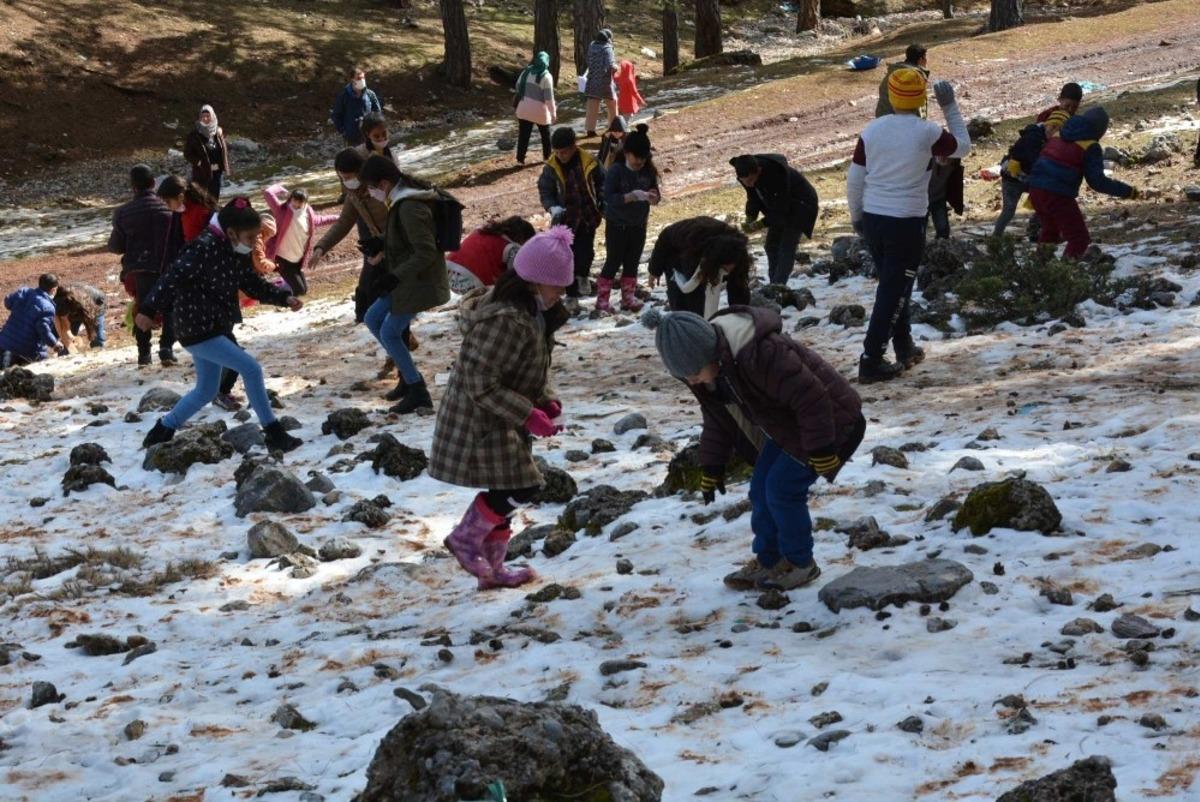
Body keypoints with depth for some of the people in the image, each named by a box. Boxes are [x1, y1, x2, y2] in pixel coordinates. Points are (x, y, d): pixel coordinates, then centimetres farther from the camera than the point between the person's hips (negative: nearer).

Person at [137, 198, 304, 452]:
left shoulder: (236, 255, 7)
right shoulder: (203, 249, -21)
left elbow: (255, 285, 12)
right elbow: (173, 278, -23)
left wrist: (284, 298, -2)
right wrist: (149, 309, -26)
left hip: (214, 330, 10)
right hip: (197, 330, -10)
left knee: (206, 391, 20)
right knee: (251, 369, -14)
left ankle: (163, 431, 34)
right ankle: (273, 434, -8)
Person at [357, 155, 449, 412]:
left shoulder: (410, 208, -25)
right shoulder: (401, 201, 6)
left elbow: (426, 253, -26)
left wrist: (396, 276, -26)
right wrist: (378, 247, 7)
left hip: (419, 282, -10)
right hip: (407, 280, 10)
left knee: (389, 333, -4)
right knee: (372, 319, 16)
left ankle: (418, 393, 4)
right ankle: (408, 375, 23)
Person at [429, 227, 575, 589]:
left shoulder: (532, 312, 5)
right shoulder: (505, 321, -28)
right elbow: (480, 383, -28)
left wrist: (546, 400, 2)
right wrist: (528, 415, -28)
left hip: (501, 423, 10)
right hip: (480, 423, -10)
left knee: (506, 492, 16)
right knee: (520, 488, -10)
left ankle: (491, 567, 29)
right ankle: (466, 538, 11)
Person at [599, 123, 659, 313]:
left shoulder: (648, 172, -3)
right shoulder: (616, 171, -17)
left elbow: (656, 196, 4)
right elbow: (609, 198, -25)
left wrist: (653, 198, -21)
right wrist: (632, 196, -35)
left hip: (638, 225, 5)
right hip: (617, 225, -5)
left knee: (632, 262, 13)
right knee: (614, 262, 0)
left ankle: (628, 297, 24)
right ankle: (602, 299, 9)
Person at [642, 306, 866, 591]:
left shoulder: (761, 354, -39)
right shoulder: (711, 366, -9)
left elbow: (812, 399, -33)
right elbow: (717, 420, 7)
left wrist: (821, 452, -26)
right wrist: (711, 468, 8)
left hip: (828, 420, -9)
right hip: (788, 424, 9)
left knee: (783, 488, -11)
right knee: (761, 488, 6)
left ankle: (799, 563, 7)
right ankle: (768, 560, 20)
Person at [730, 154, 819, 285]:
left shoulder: (776, 175, -39)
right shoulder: (747, 175, -17)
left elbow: (781, 210, -31)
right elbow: (753, 199, -3)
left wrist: (760, 224, -33)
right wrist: (749, 219, -20)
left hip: (800, 205, -8)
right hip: (779, 206, 8)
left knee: (786, 247, -16)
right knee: (771, 245, 5)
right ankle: (774, 284, 11)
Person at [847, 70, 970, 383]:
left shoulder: (872, 130, -2)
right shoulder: (927, 133, -13)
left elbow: (854, 179, 3)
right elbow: (962, 147, 6)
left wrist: (856, 216, 17)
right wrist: (950, 107, 11)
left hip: (872, 219, 5)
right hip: (907, 222, -5)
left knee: (894, 285, 21)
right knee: (894, 290, 2)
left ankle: (905, 348, 34)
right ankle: (871, 361, -1)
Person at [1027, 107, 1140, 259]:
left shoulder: (1059, 135, 14)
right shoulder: (1091, 147, -7)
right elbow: (1097, 181, -14)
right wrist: (1128, 191, -10)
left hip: (1036, 189, 8)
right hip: (1059, 196, -8)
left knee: (1050, 232, 31)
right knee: (1079, 240, 1)